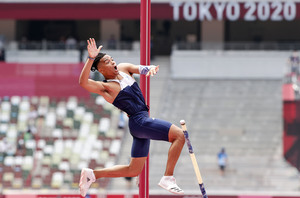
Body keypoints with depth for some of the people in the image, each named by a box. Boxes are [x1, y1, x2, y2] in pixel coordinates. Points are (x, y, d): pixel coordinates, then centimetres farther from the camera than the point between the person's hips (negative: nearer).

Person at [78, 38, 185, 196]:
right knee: (179, 135, -20)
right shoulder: (104, 87, -11)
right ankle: (168, 178, -22)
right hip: (138, 122, -8)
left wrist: (152, 69, -18)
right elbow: (83, 82, -29)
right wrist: (91, 58, -39)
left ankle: (92, 174, 19)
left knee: (133, 170, 14)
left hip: (144, 121, 8)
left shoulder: (124, 68, 11)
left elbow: (143, 69, 7)